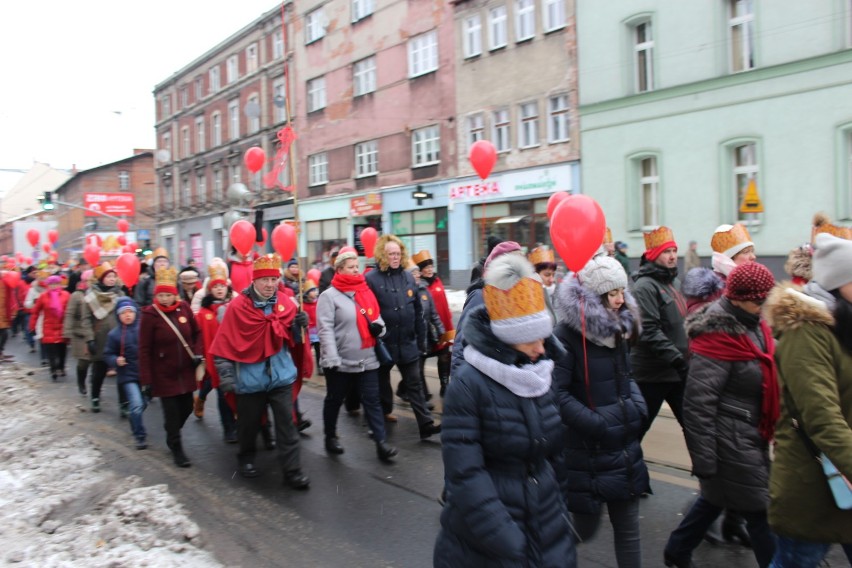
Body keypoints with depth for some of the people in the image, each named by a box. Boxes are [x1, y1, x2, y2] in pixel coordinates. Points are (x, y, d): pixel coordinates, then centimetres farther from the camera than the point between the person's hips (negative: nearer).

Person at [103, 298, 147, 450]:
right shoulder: (114, 334, -6)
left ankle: (135, 424, 47)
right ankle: (140, 436, 4)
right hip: (128, 375, -2)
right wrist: (115, 361, -17)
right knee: (136, 405, -14)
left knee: (142, 403, 17)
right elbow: (108, 355, 2)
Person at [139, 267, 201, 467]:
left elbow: (197, 332, 11)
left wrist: (197, 352, -4)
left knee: (187, 407, 13)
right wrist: (146, 380, -14)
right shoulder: (150, 315, -13)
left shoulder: (184, 308, -3)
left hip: (186, 371, 4)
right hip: (164, 374, -4)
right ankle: (176, 449, 19)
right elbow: (144, 350, -12)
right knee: (171, 412, 1)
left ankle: (172, 435, 41)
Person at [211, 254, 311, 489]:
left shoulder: (286, 303, 0)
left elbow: (291, 340, 7)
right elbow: (226, 343, -9)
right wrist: (226, 374, -13)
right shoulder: (238, 306, -10)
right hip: (249, 378, -1)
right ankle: (246, 459, 41)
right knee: (249, 423, 16)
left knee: (287, 424, 1)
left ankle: (292, 471, 9)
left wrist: (299, 326, -13)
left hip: (281, 375, 2)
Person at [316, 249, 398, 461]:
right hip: (340, 362, -4)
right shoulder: (329, 296, -9)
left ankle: (381, 442, 4)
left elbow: (376, 316, 19)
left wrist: (378, 326, -6)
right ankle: (330, 437, 32)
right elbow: (325, 329, -15)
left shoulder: (366, 292, 10)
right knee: (334, 400, 13)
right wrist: (332, 359, -22)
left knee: (372, 401, 3)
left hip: (367, 360, 4)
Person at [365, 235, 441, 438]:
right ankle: (383, 414, 36)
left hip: (408, 343, 3)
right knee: (382, 381, 16)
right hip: (383, 343, -3)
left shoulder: (408, 277, 5)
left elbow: (418, 312, 8)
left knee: (415, 384, 4)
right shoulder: (371, 279, -11)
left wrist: (421, 339, 8)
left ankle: (426, 424, 5)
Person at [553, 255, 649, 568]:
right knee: (585, 529, 10)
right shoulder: (567, 335, -18)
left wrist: (638, 406, 3)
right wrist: (596, 423, -24)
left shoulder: (619, 328, 7)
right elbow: (557, 394, -22)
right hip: (586, 452, -6)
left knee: (628, 529, 13)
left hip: (625, 448, 7)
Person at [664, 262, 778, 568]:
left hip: (749, 437, 10)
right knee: (760, 511, 3)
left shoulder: (754, 327, 6)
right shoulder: (717, 336, -22)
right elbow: (697, 404, -24)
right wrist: (704, 462, -22)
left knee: (717, 497, 21)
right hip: (729, 441, -10)